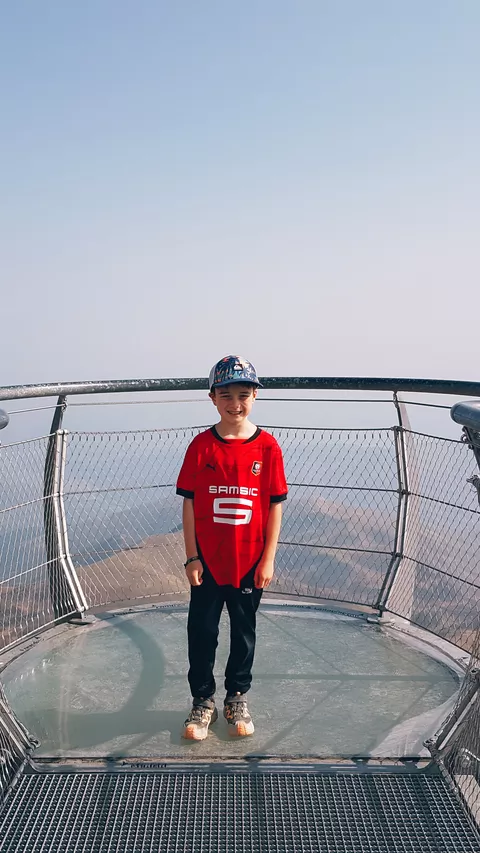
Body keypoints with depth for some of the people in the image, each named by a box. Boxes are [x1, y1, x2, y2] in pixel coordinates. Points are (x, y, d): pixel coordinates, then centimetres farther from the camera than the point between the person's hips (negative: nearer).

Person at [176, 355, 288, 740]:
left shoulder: (267, 446, -7)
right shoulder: (201, 446, -5)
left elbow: (275, 505, -3)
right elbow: (190, 503, -3)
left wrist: (268, 560, -5)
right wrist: (192, 557, -5)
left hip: (250, 561, 0)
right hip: (207, 561, 0)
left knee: (244, 631, 15)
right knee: (202, 632, 9)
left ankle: (237, 698, 35)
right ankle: (203, 700, 29)